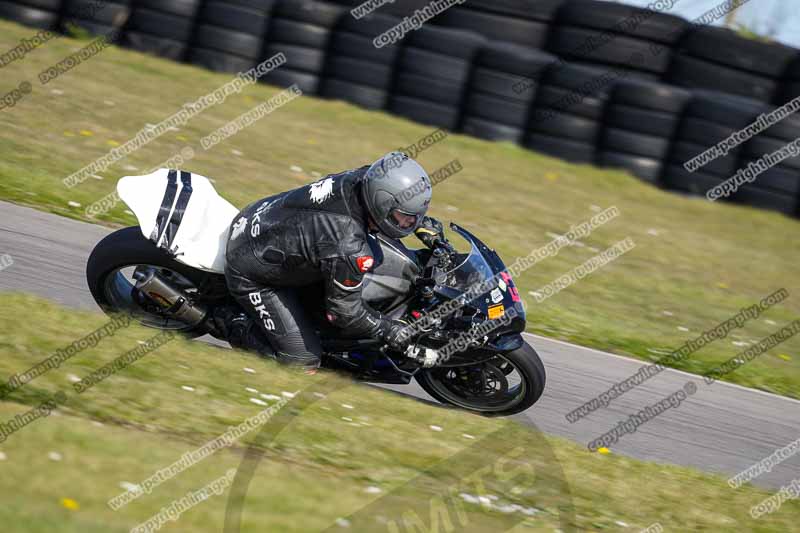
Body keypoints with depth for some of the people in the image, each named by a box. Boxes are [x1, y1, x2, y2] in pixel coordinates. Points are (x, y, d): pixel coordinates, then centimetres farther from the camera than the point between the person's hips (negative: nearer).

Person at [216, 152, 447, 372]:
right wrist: (388, 330, -13)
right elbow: (344, 311, -23)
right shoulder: (349, 250, -38)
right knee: (304, 364, -7)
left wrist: (425, 225, 6)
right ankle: (236, 325, 7)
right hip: (252, 275, -8)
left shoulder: (363, 178, -18)